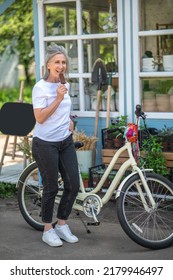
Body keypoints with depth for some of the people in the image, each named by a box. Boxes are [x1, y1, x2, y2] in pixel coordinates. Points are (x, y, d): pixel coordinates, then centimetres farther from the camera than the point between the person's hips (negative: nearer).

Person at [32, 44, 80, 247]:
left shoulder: (64, 85, 9)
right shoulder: (40, 87, -11)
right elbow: (40, 118, -18)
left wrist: (69, 120, 8)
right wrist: (58, 98, -22)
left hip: (66, 142, 7)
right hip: (46, 144, -7)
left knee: (73, 185, 3)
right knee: (51, 188, 1)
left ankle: (62, 225, 21)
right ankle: (48, 230, 17)